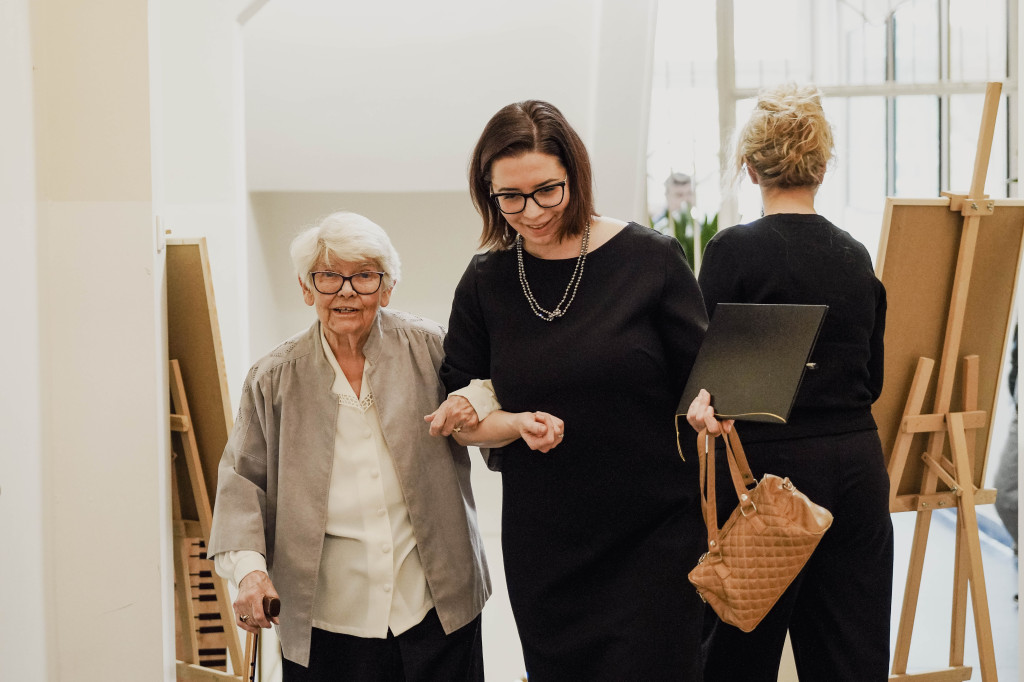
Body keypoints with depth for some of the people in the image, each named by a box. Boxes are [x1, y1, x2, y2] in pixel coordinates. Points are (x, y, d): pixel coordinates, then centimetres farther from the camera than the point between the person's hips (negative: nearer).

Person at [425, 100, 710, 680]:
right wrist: (519, 425, -13)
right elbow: (466, 422, 7)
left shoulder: (651, 260, -5)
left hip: (656, 539, -2)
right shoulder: (485, 284, 3)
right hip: (543, 552, 3)